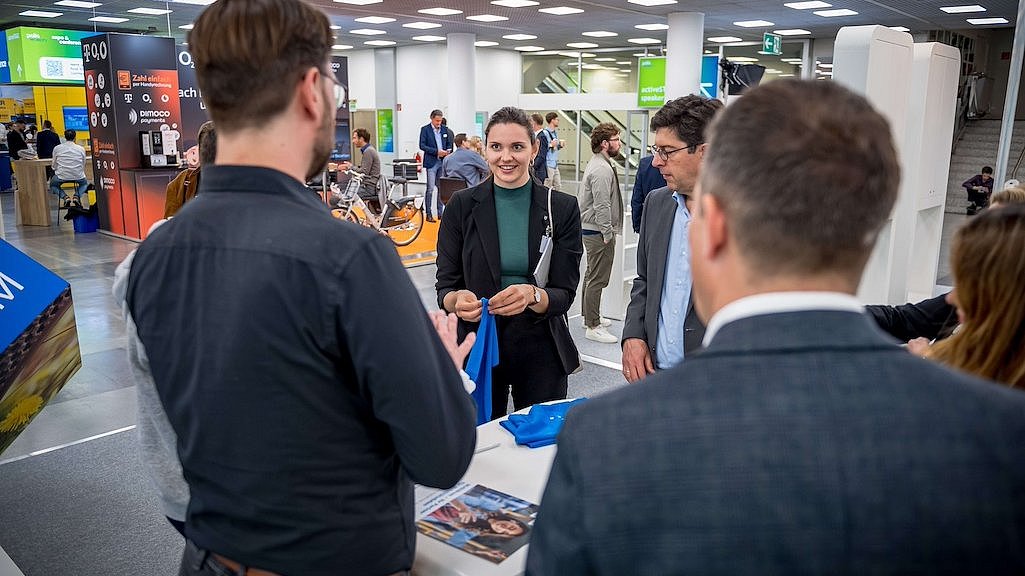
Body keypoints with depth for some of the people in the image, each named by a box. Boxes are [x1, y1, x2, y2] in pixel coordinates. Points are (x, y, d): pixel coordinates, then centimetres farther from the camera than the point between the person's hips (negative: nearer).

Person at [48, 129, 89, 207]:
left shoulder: (57, 148, -1)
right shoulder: (81, 149, -1)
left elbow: (54, 166, 6)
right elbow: (83, 166, 7)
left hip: (62, 176, 0)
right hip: (78, 176, 0)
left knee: (53, 185, 32)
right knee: (84, 183, 35)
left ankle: (65, 197, 1)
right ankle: (77, 196, 2)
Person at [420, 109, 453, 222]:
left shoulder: (445, 129, 12)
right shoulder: (425, 129, -1)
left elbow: (449, 144, 19)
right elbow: (422, 145, -8)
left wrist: (448, 151, -4)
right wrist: (437, 152, -17)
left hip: (443, 162, 5)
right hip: (431, 162, -5)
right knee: (430, 189, -6)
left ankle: (440, 212, 15)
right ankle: (428, 214, -2)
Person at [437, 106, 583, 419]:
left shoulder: (562, 208, -4)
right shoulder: (462, 205, -4)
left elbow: (565, 293, -6)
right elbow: (445, 285, -3)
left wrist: (532, 295, -27)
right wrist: (457, 300, -25)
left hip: (541, 349, 0)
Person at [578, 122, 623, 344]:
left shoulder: (596, 163, 14)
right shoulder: (602, 169, -20)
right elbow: (602, 206, -24)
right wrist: (608, 234, -18)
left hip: (589, 228, 11)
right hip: (598, 231, -11)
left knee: (592, 275, 22)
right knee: (597, 279, -5)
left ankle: (590, 316, 36)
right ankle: (593, 327, 2)